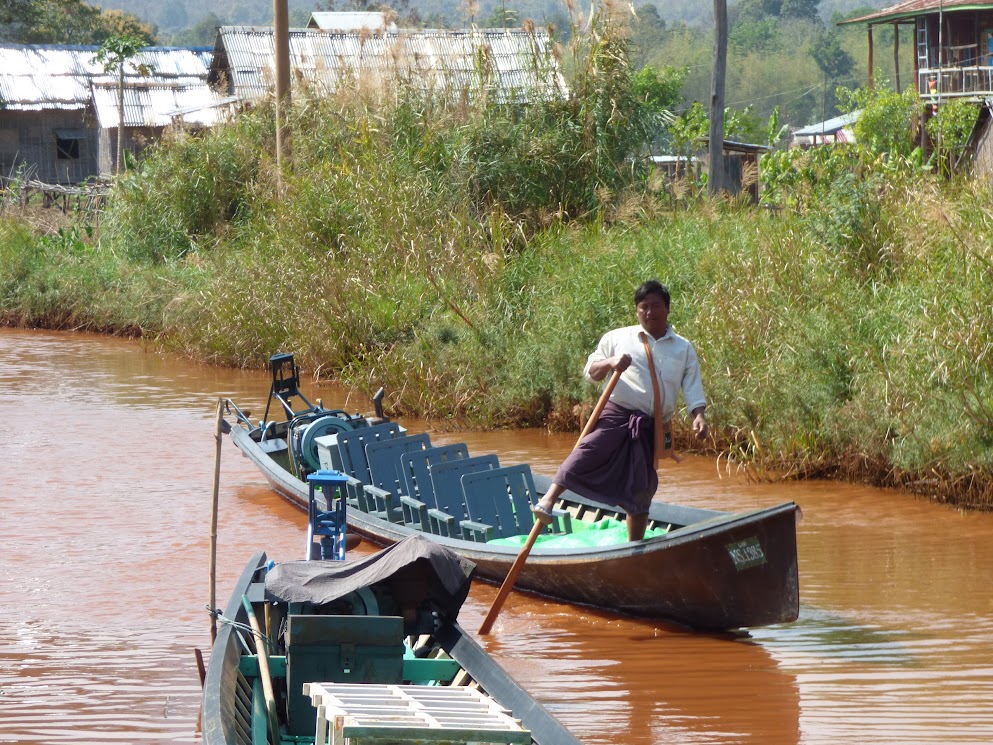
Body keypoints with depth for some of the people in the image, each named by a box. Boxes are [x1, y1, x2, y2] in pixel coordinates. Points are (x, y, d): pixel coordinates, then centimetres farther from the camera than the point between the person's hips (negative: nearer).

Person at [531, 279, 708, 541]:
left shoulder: (684, 349, 16)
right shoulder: (617, 338, 11)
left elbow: (693, 389, 9)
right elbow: (590, 372, 10)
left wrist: (699, 416, -9)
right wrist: (610, 363, -11)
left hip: (650, 429, 2)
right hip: (616, 414, -2)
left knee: (640, 492, 6)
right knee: (588, 454, -28)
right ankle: (548, 502, -37)